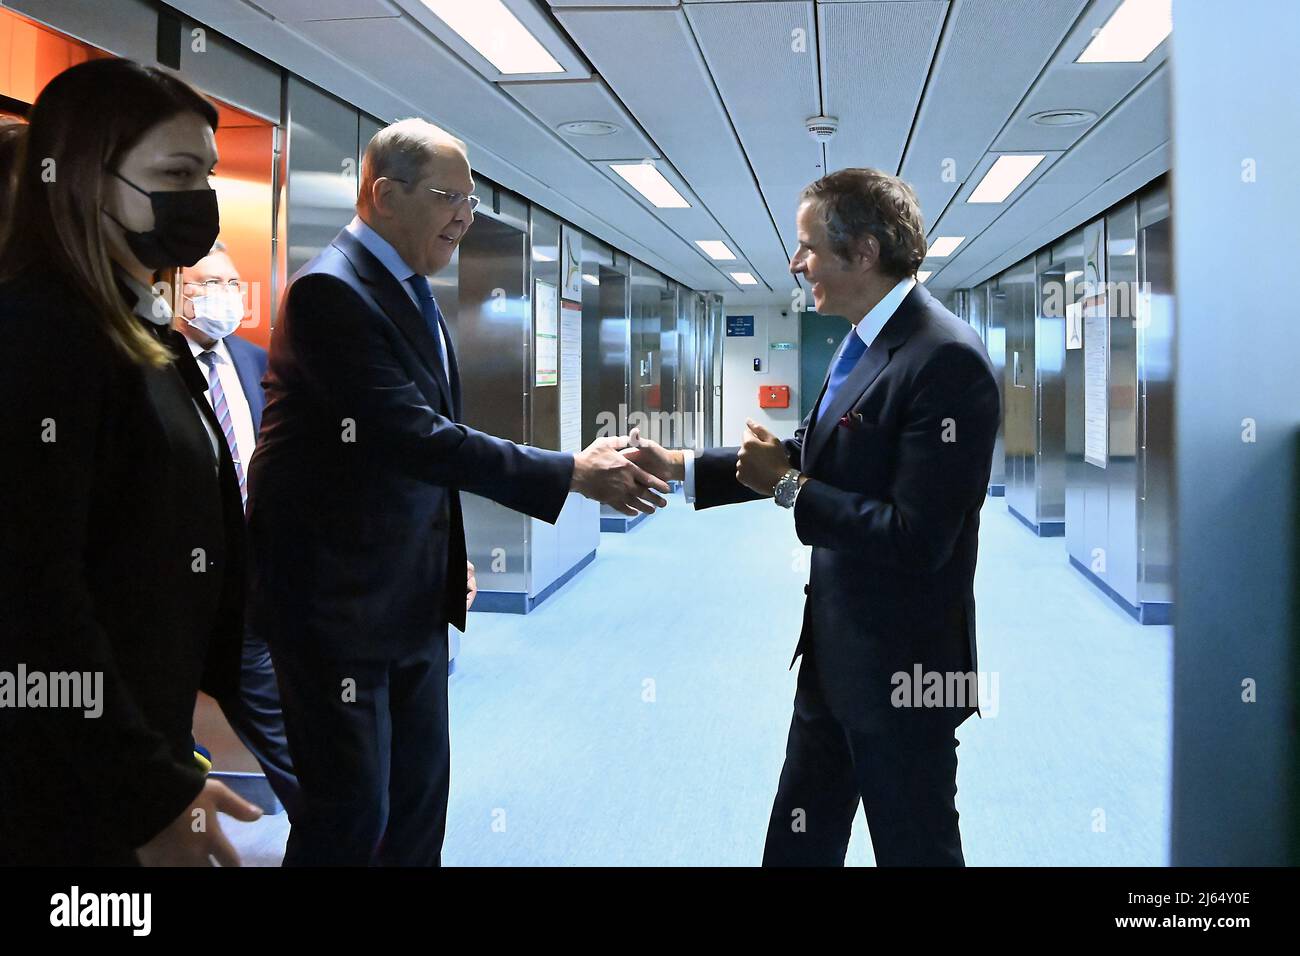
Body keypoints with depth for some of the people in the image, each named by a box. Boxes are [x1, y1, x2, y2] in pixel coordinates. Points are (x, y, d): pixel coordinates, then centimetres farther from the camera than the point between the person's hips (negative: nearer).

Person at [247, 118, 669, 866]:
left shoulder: (411, 288, 11)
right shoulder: (330, 290, -18)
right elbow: (413, 436, -27)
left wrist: (448, 554, 16)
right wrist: (572, 473, -26)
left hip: (414, 595, 9)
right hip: (339, 599, -9)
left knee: (419, 802, 17)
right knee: (353, 814, 0)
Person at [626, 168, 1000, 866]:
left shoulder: (946, 359, -24)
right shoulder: (864, 341, 6)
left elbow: (918, 539, -28)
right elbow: (810, 456, 14)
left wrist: (787, 488, -19)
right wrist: (680, 467, 8)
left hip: (902, 668, -9)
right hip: (835, 653, 9)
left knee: (914, 848, 13)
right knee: (797, 842, 22)